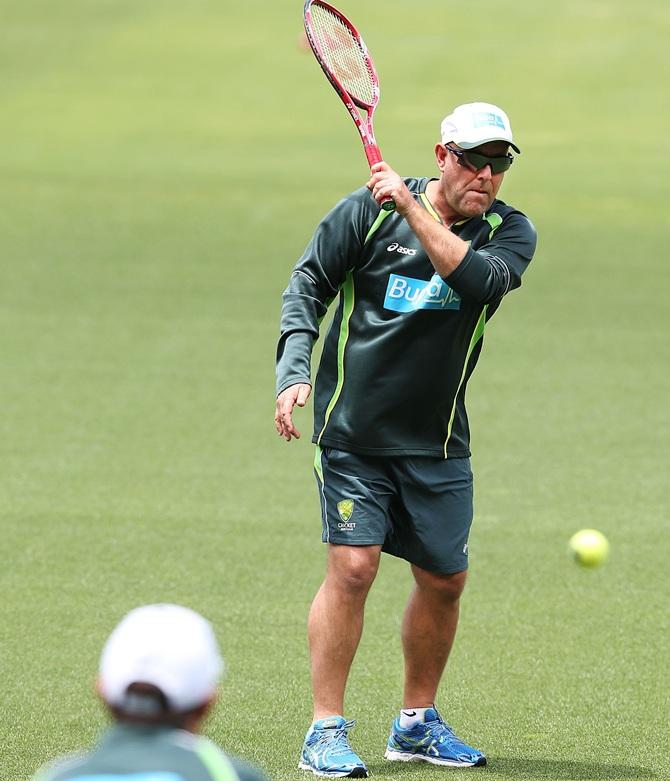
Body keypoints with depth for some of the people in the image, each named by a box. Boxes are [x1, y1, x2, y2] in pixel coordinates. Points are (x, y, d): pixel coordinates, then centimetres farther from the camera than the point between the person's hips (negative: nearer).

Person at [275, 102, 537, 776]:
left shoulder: (509, 231, -2)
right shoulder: (370, 208, -6)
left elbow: (479, 279, -23)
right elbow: (308, 280, -1)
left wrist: (413, 209, -26)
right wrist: (294, 372, -12)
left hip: (437, 442, 4)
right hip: (351, 429, -3)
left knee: (444, 578, 9)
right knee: (352, 565, -14)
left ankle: (417, 723, 27)